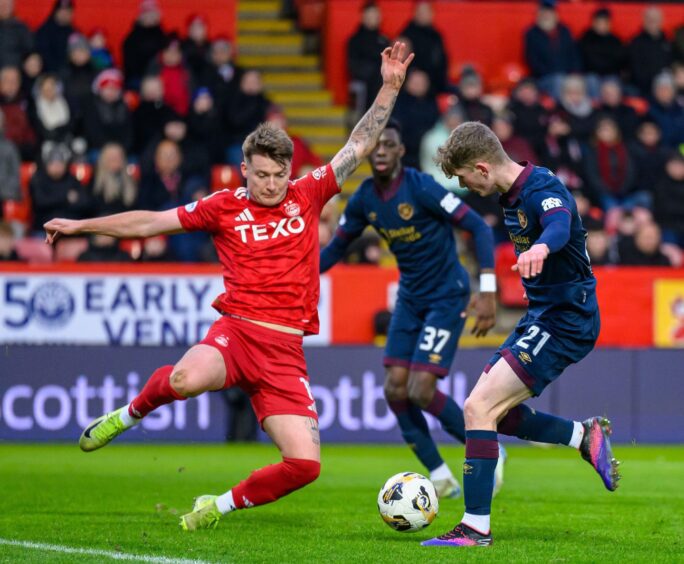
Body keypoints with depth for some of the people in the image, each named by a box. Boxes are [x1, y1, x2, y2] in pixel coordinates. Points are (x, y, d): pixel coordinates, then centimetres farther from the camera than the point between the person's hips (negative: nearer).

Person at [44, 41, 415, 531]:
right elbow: (152, 222, 14)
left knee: (305, 464, -11)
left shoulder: (307, 196, 10)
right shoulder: (225, 207, 8)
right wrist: (79, 226, 17)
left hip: (286, 349, 2)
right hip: (236, 330, -2)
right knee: (187, 379, -38)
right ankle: (130, 413, -2)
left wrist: (391, 87, 1)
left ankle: (222, 505, 15)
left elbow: (360, 146, 9)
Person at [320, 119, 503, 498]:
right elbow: (336, 248, 11)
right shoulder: (363, 199, -2)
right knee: (395, 389, -2)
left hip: (446, 297, -7)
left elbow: (479, 228, -21)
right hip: (410, 297, 7)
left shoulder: (421, 188, -21)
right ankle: (440, 477, 12)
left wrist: (487, 291, -28)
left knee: (421, 391, -15)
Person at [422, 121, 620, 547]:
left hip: (565, 320, -10)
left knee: (479, 407, -17)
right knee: (495, 411, 13)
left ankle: (476, 528, -14)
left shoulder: (543, 188, -21)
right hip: (542, 316, 10)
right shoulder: (511, 195, 9)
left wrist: (541, 247, -65)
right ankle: (586, 436, 22)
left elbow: (559, 224, -43)